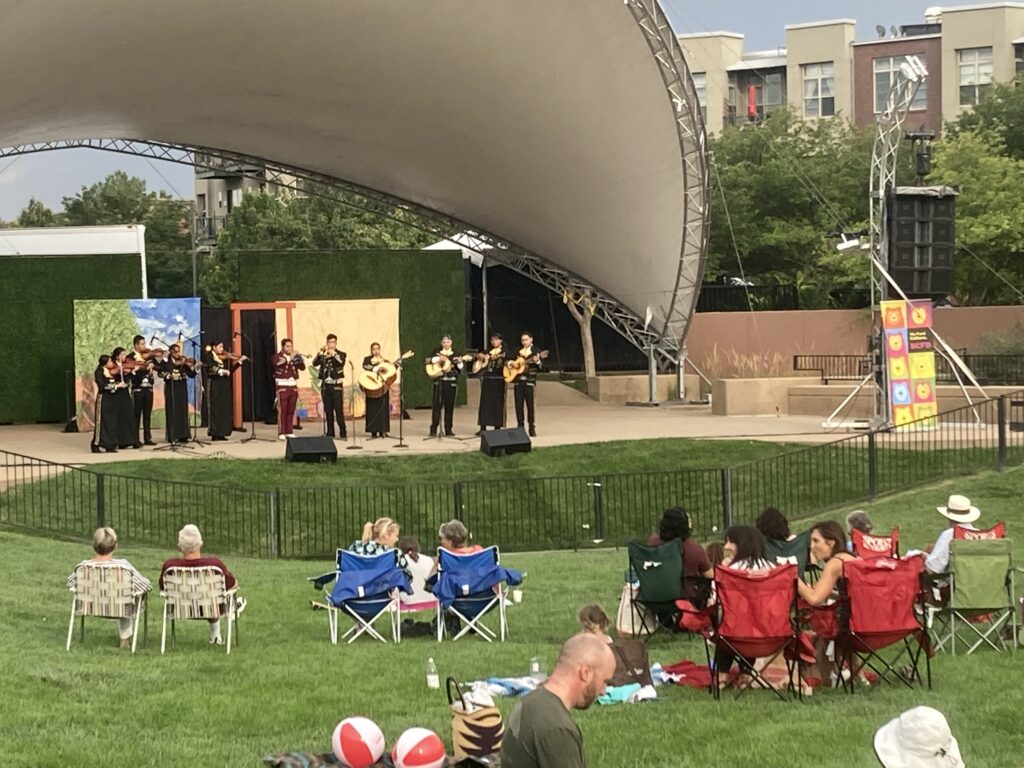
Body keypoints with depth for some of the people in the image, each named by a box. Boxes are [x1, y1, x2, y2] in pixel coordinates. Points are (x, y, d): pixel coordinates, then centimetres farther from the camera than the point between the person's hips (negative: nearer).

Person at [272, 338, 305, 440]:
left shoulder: (295, 357, 13)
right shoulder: (277, 356, -1)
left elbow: (302, 367, 3)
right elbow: (276, 364, -23)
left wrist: (300, 359, -15)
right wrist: (290, 358, -28)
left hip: (293, 387, 5)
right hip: (282, 387, -5)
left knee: (291, 411, 5)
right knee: (282, 410, -7)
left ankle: (288, 432, 11)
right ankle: (281, 433, -6)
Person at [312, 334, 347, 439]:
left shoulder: (341, 354, 3)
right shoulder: (322, 354, 10)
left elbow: (342, 362, -18)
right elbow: (315, 363, -7)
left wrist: (333, 354, -30)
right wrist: (321, 353, -22)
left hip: (337, 385, -3)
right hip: (325, 385, 3)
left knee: (339, 410, -8)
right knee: (328, 411, 5)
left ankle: (343, 433, -7)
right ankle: (330, 433, 10)